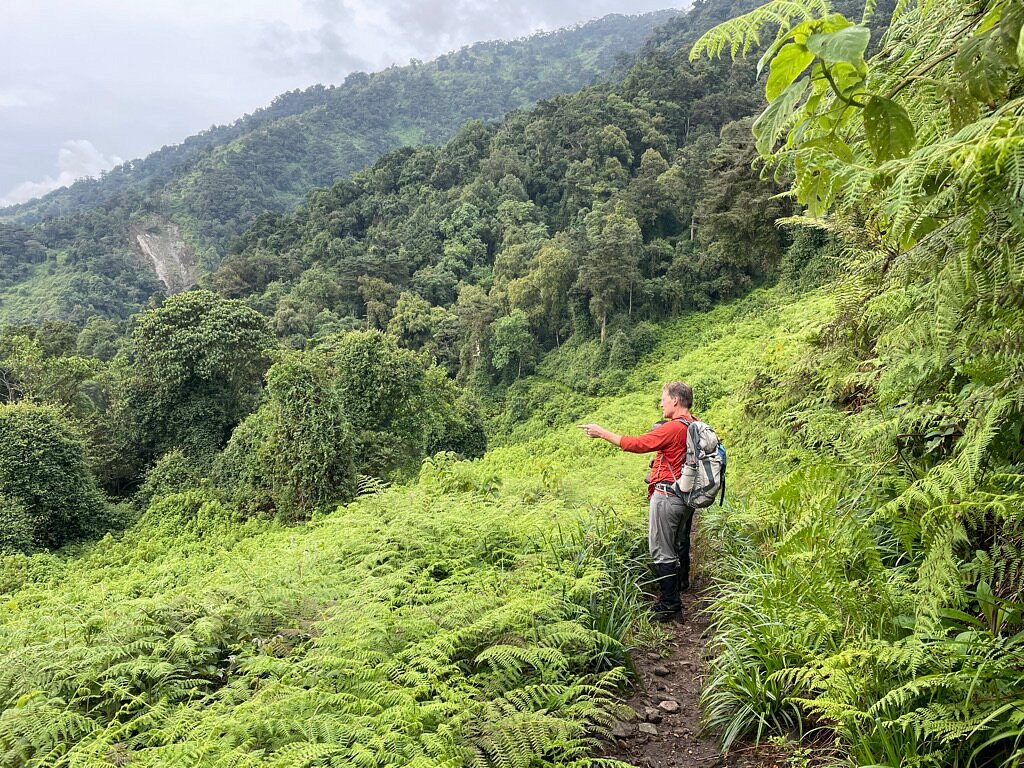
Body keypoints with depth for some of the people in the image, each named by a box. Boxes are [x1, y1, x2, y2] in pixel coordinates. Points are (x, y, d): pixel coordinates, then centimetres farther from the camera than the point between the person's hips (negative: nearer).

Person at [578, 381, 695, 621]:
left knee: (662, 551, -1)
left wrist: (603, 433, -12)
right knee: (680, 545, 25)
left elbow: (638, 444, -19)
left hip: (666, 497, -9)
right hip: (687, 496, 9)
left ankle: (670, 604, 3)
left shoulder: (673, 428, -20)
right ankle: (682, 584, 42)